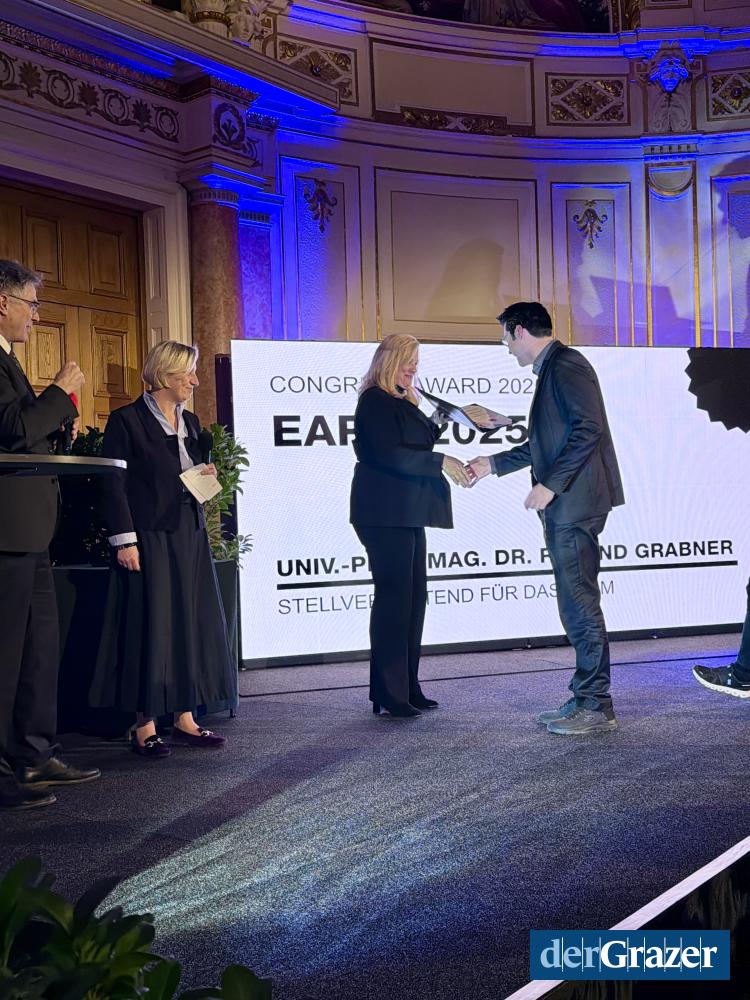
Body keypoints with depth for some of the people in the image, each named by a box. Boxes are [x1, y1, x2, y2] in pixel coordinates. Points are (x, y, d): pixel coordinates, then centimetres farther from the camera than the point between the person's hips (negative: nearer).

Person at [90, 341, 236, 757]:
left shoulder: (190, 422, 13)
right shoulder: (127, 420, -8)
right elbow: (114, 483, -11)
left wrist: (205, 475, 1)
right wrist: (124, 540, -16)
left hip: (189, 536, 7)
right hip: (149, 538, -7)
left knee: (193, 624, 7)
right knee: (150, 626, -3)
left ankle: (185, 718, 16)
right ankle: (145, 726, 6)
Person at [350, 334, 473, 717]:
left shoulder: (403, 401, 19)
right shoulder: (375, 401, -9)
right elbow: (388, 454, -20)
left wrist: (437, 423, 12)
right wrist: (441, 462, -20)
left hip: (406, 513, 10)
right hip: (385, 514, -10)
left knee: (412, 598, 10)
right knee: (393, 597, -8)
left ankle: (406, 688, 16)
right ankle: (388, 694, -3)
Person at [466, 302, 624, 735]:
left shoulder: (565, 365, -10)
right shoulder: (553, 369, 21)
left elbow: (589, 429, -21)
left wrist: (550, 485, -20)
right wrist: (493, 464, 30)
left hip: (575, 503, -10)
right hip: (565, 507, 11)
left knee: (580, 605, -7)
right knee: (577, 604, 12)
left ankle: (596, 707, -1)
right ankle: (586, 700, 19)